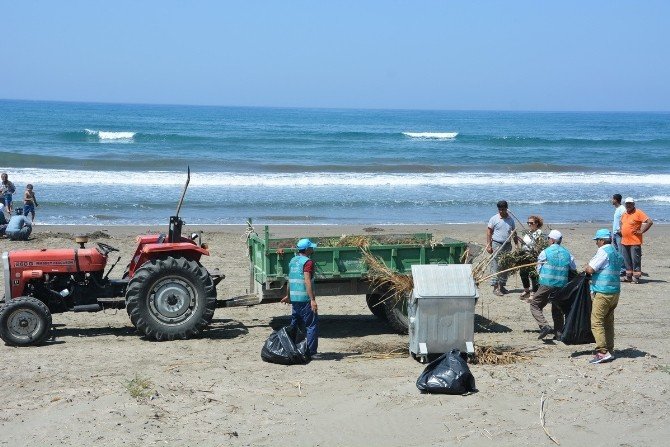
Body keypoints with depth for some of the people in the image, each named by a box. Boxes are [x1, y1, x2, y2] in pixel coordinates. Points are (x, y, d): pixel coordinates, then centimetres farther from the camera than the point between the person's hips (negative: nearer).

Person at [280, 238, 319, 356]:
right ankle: (311, 351, -7)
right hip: (305, 299, -8)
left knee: (295, 324, 17)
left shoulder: (293, 261, 13)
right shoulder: (307, 262, -13)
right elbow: (307, 281, -21)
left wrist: (289, 296, 32)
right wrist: (312, 300, -25)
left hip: (294, 298, 8)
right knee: (312, 324, -4)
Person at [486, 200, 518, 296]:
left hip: (507, 245, 5)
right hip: (497, 245, -5)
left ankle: (502, 285, 18)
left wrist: (517, 245, 11)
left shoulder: (510, 220, 9)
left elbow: (514, 233, 16)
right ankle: (495, 287, -6)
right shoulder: (494, 219, -5)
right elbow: (489, 232, -4)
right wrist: (488, 245, -10)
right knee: (496, 267, -7)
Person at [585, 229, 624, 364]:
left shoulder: (603, 251, -13)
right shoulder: (616, 253, 15)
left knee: (596, 322, -8)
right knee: (608, 322, 15)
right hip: (615, 292, 9)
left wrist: (586, 269, 6)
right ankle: (610, 350, 18)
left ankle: (602, 352, -15)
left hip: (602, 293, -9)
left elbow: (590, 269, -18)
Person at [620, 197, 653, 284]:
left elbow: (649, 222, -15)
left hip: (635, 242, -8)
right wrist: (621, 231, 18)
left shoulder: (638, 213, -8)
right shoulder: (624, 214, 16)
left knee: (635, 260, -5)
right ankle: (628, 276, 19)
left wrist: (641, 231, -14)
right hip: (624, 242, 8)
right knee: (627, 260, 12)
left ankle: (636, 277, 0)